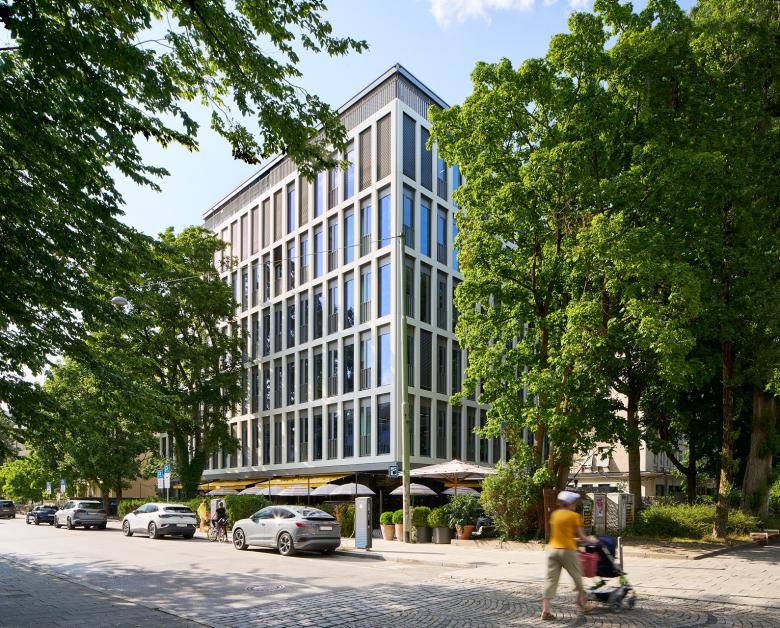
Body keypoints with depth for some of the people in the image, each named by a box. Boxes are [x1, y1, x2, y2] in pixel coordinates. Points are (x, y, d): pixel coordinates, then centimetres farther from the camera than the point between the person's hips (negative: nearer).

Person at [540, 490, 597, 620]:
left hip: (553, 549, 5)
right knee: (577, 577, 14)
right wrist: (590, 540, 17)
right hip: (567, 550, -5)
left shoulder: (555, 514, 11)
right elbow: (581, 536, -2)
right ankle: (583, 605, 27)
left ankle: (545, 610, -6)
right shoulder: (574, 516, -5)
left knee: (551, 579, 2)